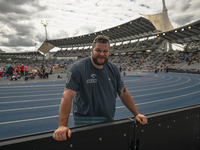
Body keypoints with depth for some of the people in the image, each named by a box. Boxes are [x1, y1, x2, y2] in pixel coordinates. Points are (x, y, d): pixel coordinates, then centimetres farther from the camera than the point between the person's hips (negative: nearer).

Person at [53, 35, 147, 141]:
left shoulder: (113, 69, 2)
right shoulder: (78, 68, -15)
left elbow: (123, 92, 7)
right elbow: (67, 96, -22)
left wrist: (136, 114, 4)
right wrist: (62, 126, -29)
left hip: (109, 120, 5)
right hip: (85, 123, -4)